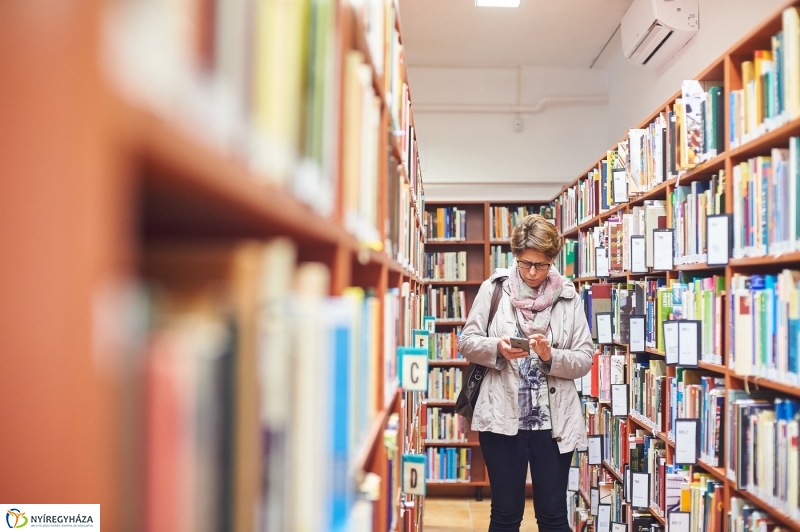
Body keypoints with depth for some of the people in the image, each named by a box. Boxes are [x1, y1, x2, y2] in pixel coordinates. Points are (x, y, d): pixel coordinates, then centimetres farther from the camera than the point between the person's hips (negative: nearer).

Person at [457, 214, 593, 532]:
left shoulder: (568, 297, 2)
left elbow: (585, 359, 0)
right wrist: (497, 348, -18)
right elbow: (467, 342, 1)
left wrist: (551, 356, -19)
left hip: (554, 422, 1)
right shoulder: (494, 289, 0)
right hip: (502, 419, 0)